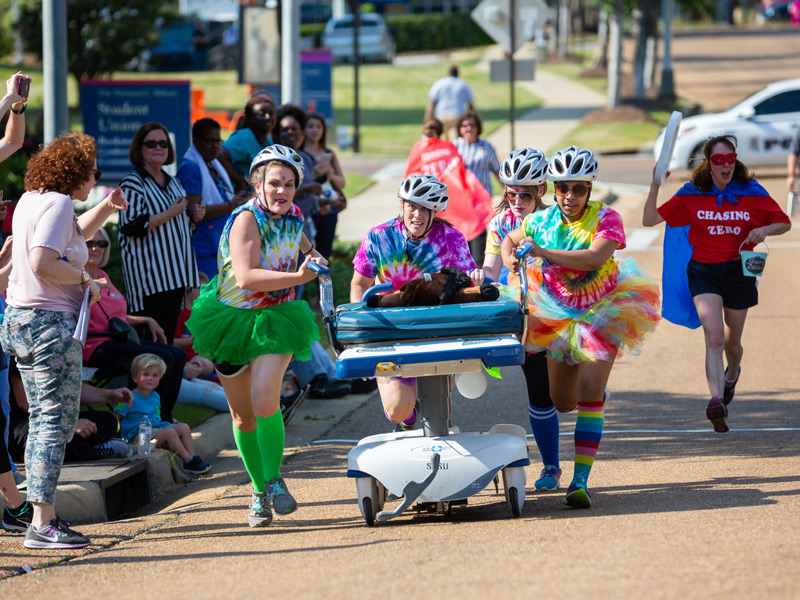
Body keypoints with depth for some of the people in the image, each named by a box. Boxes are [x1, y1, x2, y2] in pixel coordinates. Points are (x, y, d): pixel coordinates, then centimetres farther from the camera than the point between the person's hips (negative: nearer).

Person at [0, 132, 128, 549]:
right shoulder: (58, 203, -14)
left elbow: (75, 232, 34)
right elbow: (42, 262, -27)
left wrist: (106, 207, 21)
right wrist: (83, 278, -14)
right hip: (50, 322, -10)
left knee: (42, 419, 15)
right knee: (57, 421, -9)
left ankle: (42, 517, 18)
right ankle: (43, 524, -13)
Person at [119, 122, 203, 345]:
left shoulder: (173, 183, 18)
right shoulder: (133, 182, -6)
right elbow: (130, 226, -18)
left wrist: (193, 216, 8)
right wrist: (170, 214, -16)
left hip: (176, 272, 8)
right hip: (148, 274, -8)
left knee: (169, 334, 7)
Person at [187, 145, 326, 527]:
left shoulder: (293, 216, 1)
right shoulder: (247, 219, -18)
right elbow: (246, 277, -33)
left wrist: (314, 258, 14)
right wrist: (298, 278, -38)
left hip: (277, 320, 2)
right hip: (234, 320, -2)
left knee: (265, 402, -21)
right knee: (243, 416, 9)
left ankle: (275, 480, 0)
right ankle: (259, 490, 28)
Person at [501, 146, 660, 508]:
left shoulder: (605, 218, -17)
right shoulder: (542, 220, -5)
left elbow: (595, 257, -35)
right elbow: (511, 240, 15)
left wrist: (542, 252, -35)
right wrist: (510, 260, -8)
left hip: (602, 313, -4)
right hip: (558, 315, 4)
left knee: (588, 393, -19)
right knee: (562, 403, 15)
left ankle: (581, 480, -17)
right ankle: (599, 393, 54)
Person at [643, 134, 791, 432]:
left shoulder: (751, 193, -1)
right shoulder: (692, 195, -1)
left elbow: (784, 223, 7)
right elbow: (650, 219, -1)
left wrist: (765, 230, -14)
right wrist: (655, 187, -16)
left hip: (738, 271, 1)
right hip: (703, 271, -1)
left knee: (731, 342, 15)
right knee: (714, 337, -22)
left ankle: (732, 374, 50)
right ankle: (716, 400, -34)